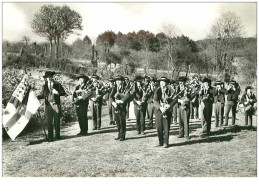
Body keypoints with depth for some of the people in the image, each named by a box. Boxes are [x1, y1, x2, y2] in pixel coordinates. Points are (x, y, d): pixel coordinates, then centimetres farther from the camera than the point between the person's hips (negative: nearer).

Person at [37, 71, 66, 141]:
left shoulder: (57, 85, 6)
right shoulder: (44, 86, 11)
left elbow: (63, 93, 5)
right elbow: (41, 95, 14)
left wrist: (57, 92, -13)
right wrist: (36, 97, -3)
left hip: (56, 105, -1)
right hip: (48, 105, 1)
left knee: (57, 121, 2)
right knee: (49, 122, 0)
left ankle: (57, 135, 13)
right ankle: (50, 137, 5)